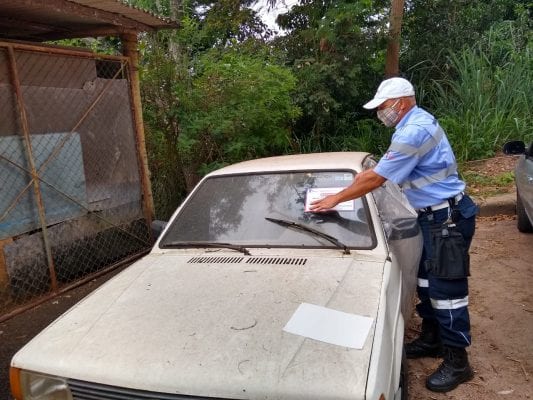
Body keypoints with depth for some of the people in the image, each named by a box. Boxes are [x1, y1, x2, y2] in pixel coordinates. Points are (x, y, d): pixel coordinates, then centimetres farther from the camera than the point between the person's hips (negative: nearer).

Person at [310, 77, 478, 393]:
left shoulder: (414, 132, -23)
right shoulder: (418, 121, 11)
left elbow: (375, 179, -21)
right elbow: (380, 173, 16)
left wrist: (336, 199, -11)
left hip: (448, 217, -10)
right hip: (435, 215, 10)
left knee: (446, 288, -3)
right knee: (428, 281, 17)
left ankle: (457, 362, 9)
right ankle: (432, 338, 32)